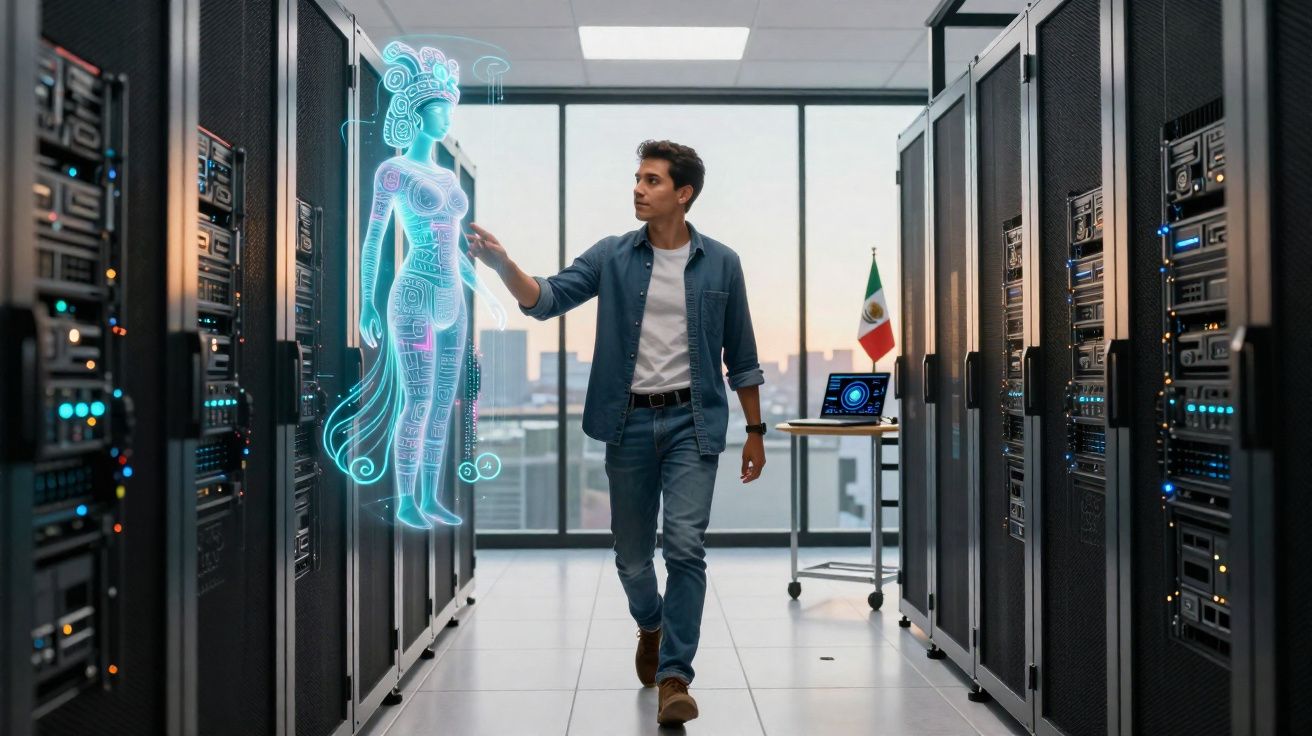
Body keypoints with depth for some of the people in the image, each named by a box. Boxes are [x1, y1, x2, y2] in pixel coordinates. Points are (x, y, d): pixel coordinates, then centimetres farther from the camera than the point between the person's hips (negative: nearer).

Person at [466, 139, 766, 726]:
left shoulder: (720, 264, 1)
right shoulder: (611, 256, 2)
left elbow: (741, 357, 7)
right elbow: (548, 299, -10)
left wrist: (755, 430, 7)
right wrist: (502, 264, -28)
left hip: (692, 422, -1)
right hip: (629, 422, 2)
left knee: (685, 546, -13)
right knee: (632, 555, 12)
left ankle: (674, 677, -1)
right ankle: (651, 628, 43)